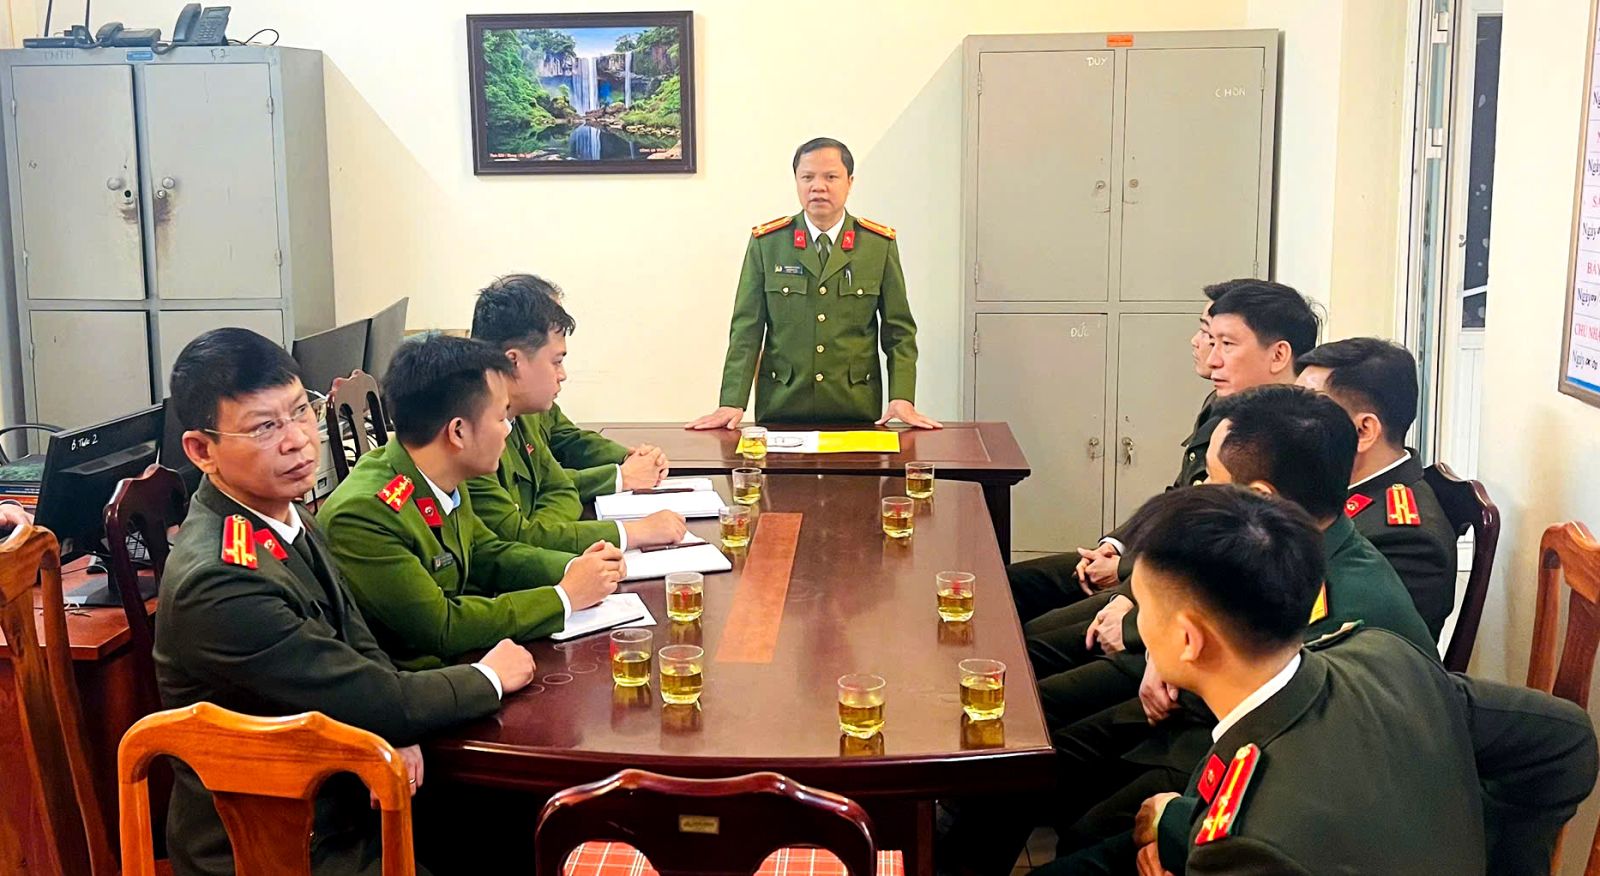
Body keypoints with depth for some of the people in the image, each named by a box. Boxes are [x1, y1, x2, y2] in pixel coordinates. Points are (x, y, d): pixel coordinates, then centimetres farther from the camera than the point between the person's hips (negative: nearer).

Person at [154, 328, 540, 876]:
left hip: (334, 797, 8)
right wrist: (490, 679, -8)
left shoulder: (287, 514, 0)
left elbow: (360, 647, 7)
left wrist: (398, 731, -13)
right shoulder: (218, 583, -27)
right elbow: (367, 699, -23)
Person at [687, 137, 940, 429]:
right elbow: (746, 328, 0)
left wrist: (902, 399, -8)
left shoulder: (880, 244, 2)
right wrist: (732, 403, -9)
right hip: (780, 408, 0)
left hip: (856, 408, 0)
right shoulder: (766, 242, 1)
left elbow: (899, 329, 4)